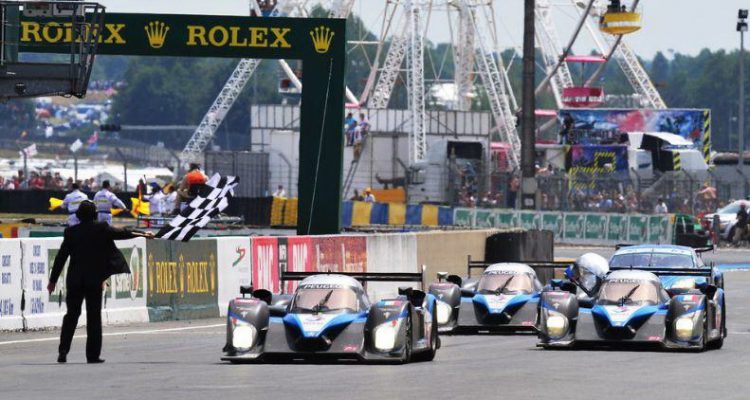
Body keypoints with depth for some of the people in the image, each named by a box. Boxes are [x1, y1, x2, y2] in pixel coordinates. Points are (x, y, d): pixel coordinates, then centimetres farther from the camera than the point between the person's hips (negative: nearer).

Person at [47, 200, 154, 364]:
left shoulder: (71, 232, 2)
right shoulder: (101, 229, -5)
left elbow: (61, 257, 3)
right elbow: (120, 233, 1)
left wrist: (53, 280, 9)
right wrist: (142, 234, 14)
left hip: (74, 280, 2)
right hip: (94, 280, -2)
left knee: (71, 315, 11)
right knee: (94, 317, 4)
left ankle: (63, 350, 0)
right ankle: (93, 355, 3)